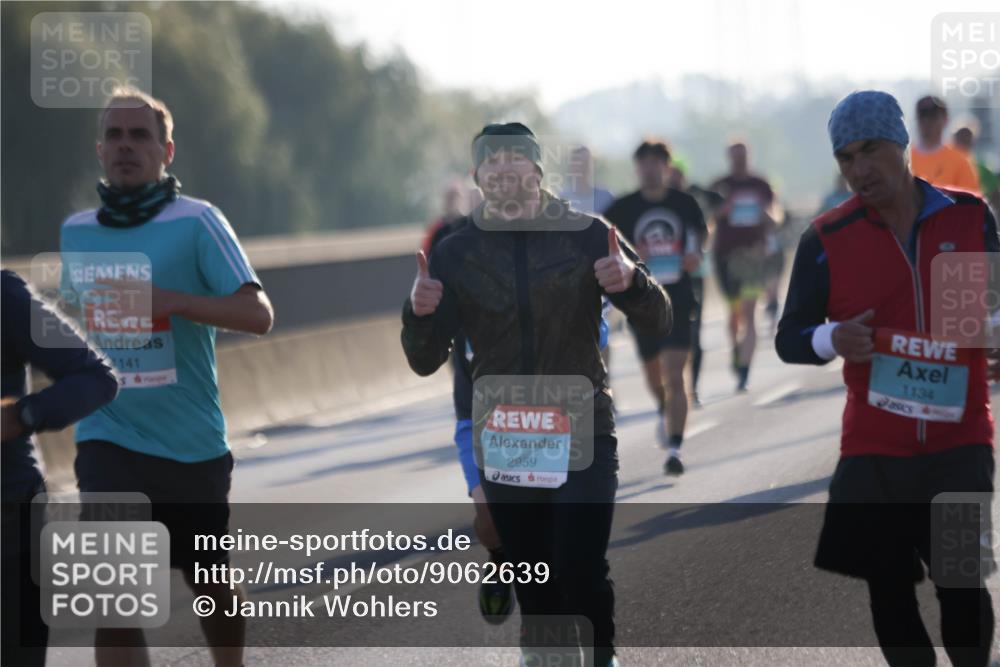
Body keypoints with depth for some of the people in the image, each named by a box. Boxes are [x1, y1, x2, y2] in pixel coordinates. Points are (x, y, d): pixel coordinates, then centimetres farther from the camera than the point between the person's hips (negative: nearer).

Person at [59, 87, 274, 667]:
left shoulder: (196, 222, -9)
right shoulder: (76, 231, 5)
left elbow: (259, 315, -18)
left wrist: (169, 301, -29)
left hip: (191, 440, -2)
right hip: (107, 438, 2)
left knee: (209, 582, 16)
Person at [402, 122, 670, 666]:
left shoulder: (586, 236, -1)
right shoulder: (456, 253, 4)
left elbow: (656, 321, -1)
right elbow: (426, 360, 3)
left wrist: (631, 279, -23)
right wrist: (419, 311, -19)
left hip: (582, 435, -2)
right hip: (502, 441, 2)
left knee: (582, 571, -13)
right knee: (533, 583, 7)